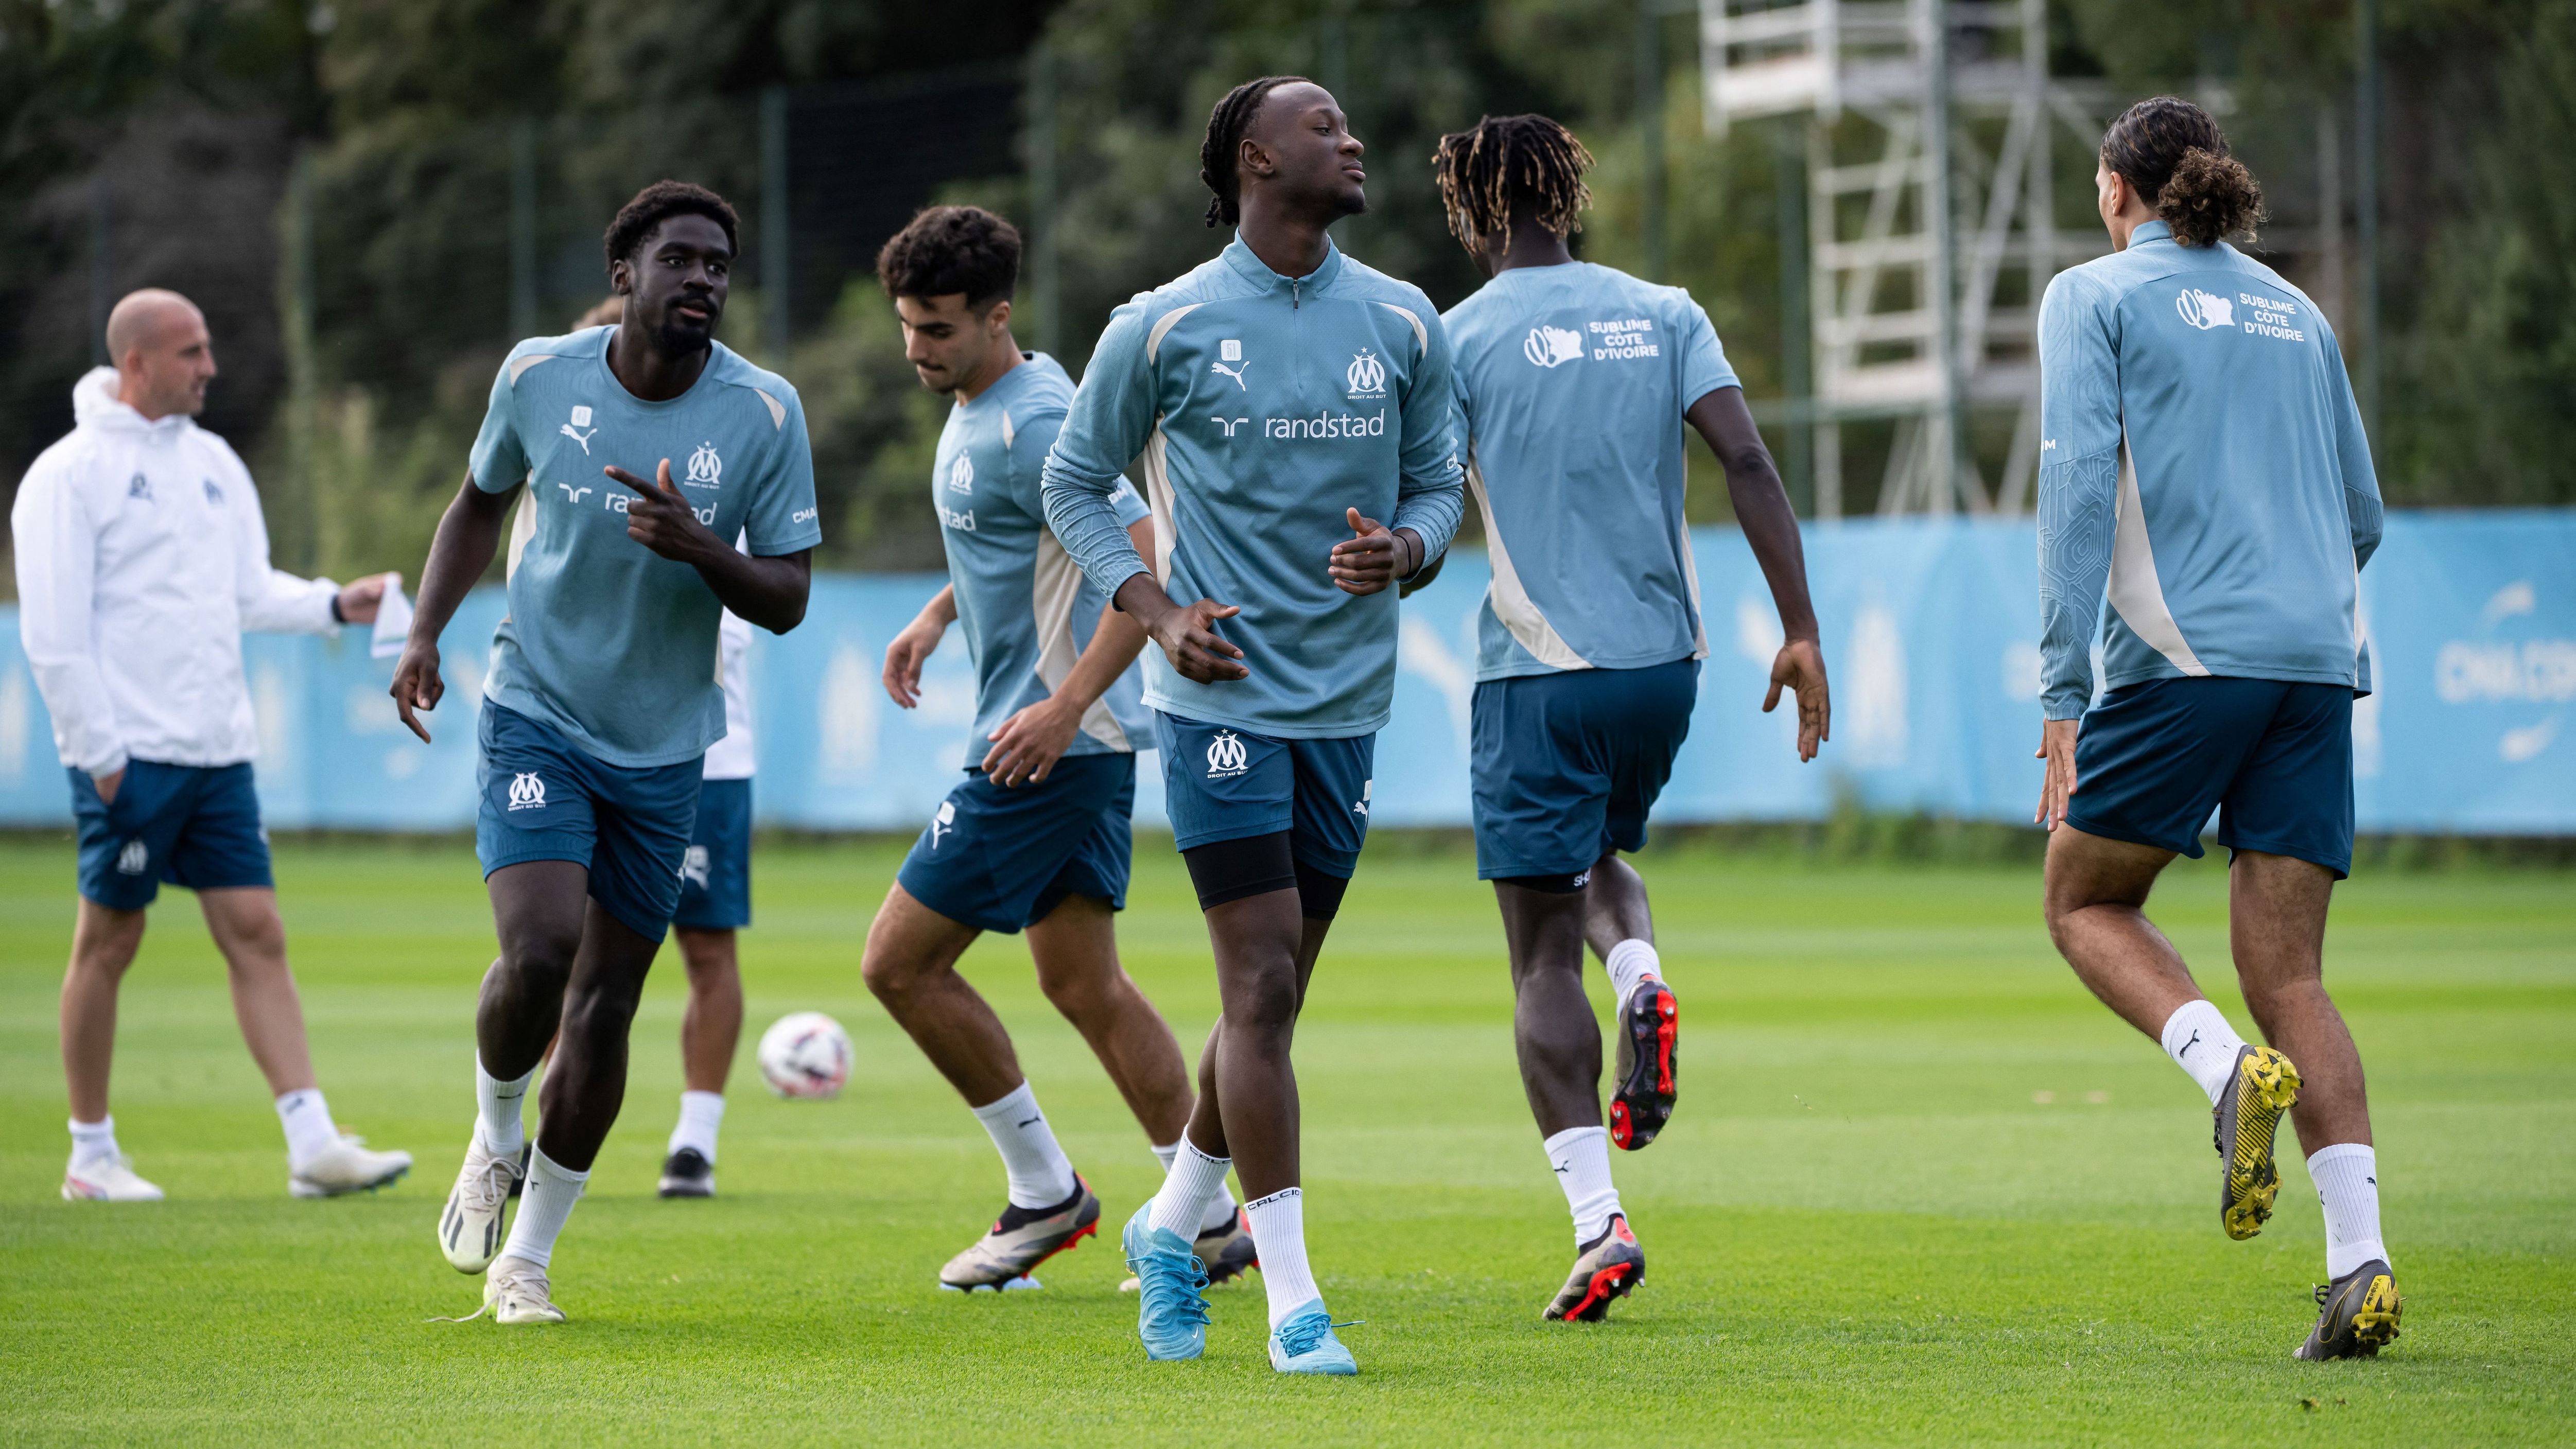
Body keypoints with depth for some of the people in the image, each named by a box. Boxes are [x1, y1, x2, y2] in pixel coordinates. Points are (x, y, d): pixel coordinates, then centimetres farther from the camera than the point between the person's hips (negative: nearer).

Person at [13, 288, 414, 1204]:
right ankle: (91, 1153, 12)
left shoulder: (213, 464, 15)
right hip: (130, 754, -6)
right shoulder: (72, 475, -7)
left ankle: (313, 1145, -5)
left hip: (217, 751, 6)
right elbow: (54, 633, -11)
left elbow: (250, 593, 19)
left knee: (256, 934, 0)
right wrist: (100, 757, -14)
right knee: (109, 944, 2)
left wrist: (335, 604, 2)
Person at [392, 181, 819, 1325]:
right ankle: (494, 1135, 9)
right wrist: (425, 632, 2)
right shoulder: (538, 376, -6)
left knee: (605, 1009, 4)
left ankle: (527, 1256, 20)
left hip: (664, 750, 1)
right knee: (539, 952, -22)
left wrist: (697, 548, -26)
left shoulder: (765, 413, -9)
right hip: (537, 716, -1)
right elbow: (481, 501, 14)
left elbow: (786, 599, -6)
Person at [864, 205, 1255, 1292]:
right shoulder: (979, 411, 13)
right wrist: (940, 614, 21)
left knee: (900, 959, -4)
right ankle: (1209, 1220, 14)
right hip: (1079, 745, 10)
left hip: (1052, 745, -10)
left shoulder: (1032, 425, -18)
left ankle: (1044, 1191, 5)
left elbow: (1146, 564, -25)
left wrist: (1066, 705, -27)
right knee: (1083, 984, 12)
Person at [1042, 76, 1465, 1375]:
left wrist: (1404, 549, -10)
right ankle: (1293, 1302, -8)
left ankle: (1172, 1226, 34)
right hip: (1220, 699, -4)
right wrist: (1157, 612, -8)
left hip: (1346, 704, 5)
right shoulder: (1163, 328, -4)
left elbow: (1438, 484, 13)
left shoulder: (1402, 324, 6)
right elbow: (1075, 485, 6)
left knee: (1272, 1000, 12)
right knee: (1261, 989, -11)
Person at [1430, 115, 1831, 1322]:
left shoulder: (1462, 337, -4)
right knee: (1595, 860, 31)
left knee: (1544, 959, -1)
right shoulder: (1662, 314, 6)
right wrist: (1800, 631, -3)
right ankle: (1643, 982, -2)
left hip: (1538, 673, -4)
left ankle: (1598, 1222, -12)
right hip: (1664, 660, 4)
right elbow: (1747, 463, -3)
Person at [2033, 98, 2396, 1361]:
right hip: (2316, 662, 5)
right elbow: (2362, 519, 23)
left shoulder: (2094, 297, 4)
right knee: (2289, 977, 4)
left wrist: (2063, 694, -10)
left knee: (2086, 901, 15)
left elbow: (2078, 485, -7)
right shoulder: (2294, 313, 20)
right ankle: (2359, 1262, -11)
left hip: (2183, 652, -5)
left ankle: (2231, 1069, -14)